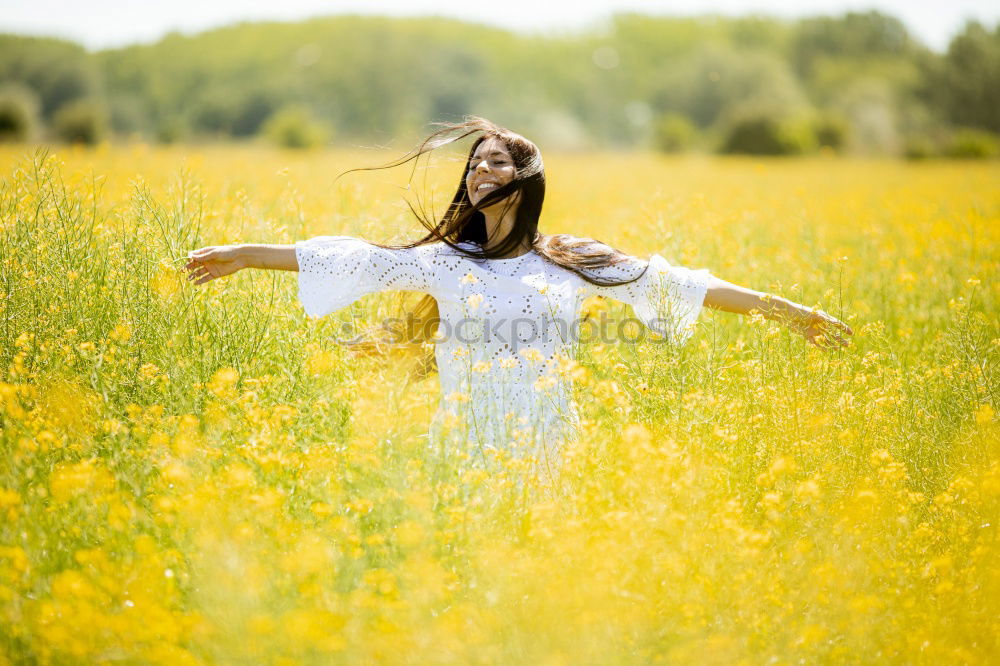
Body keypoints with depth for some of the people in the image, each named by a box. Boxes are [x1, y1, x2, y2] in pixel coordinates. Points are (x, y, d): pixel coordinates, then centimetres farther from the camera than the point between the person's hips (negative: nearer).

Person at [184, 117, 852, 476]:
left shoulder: (572, 261, 8)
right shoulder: (443, 261, 8)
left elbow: (673, 283, 8)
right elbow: (349, 261, 6)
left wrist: (785, 308, 8)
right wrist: (244, 254, 3)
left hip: (548, 464, 0)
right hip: (466, 462, 0)